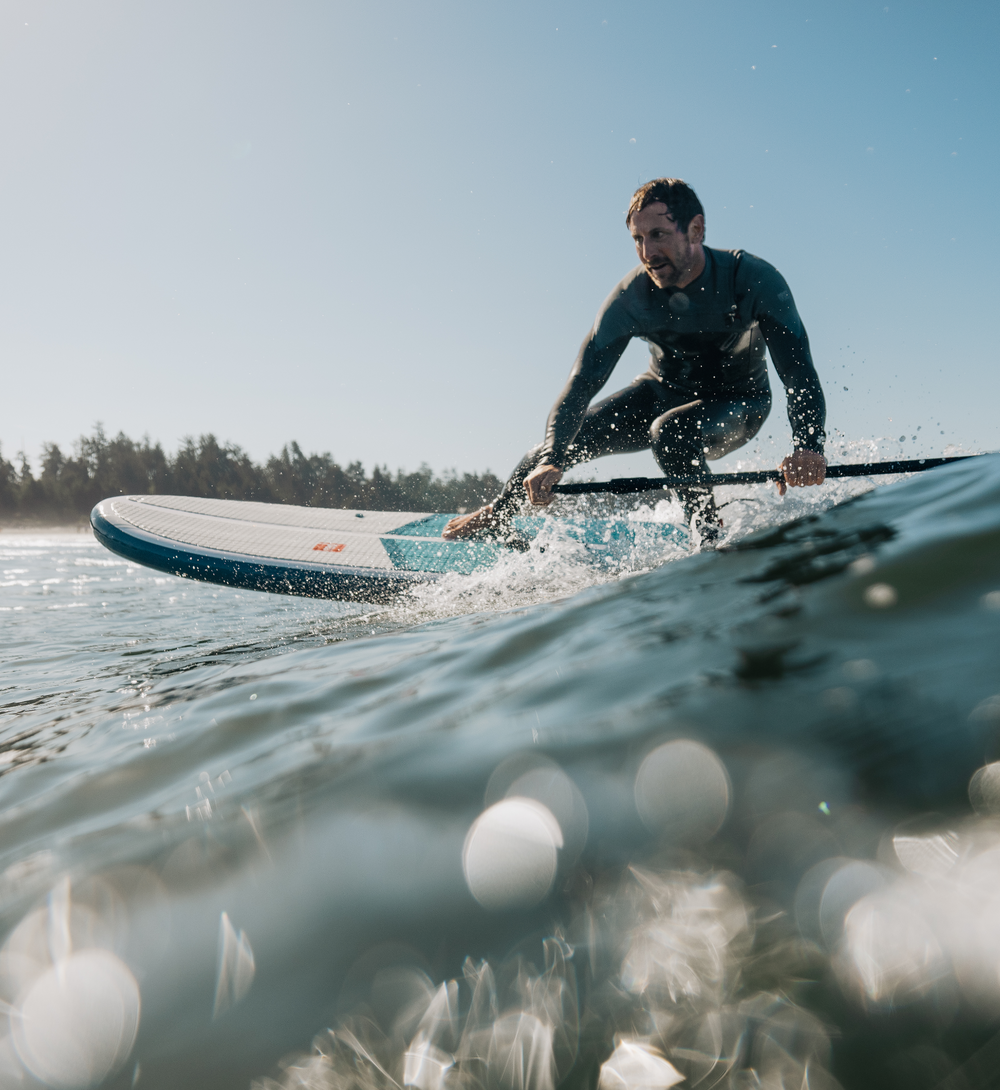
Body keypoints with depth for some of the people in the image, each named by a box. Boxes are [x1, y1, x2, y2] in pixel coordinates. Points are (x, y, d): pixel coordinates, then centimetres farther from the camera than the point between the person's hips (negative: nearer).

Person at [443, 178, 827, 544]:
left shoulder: (754, 278, -31)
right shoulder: (630, 298, -24)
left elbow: (798, 369, -36)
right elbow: (583, 381, -27)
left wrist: (808, 444, -56)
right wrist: (550, 461, -42)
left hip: (738, 403, -3)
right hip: (664, 391, 4)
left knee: (671, 431, -37)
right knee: (563, 439, 0)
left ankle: (711, 542, -21)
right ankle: (496, 516, 26)